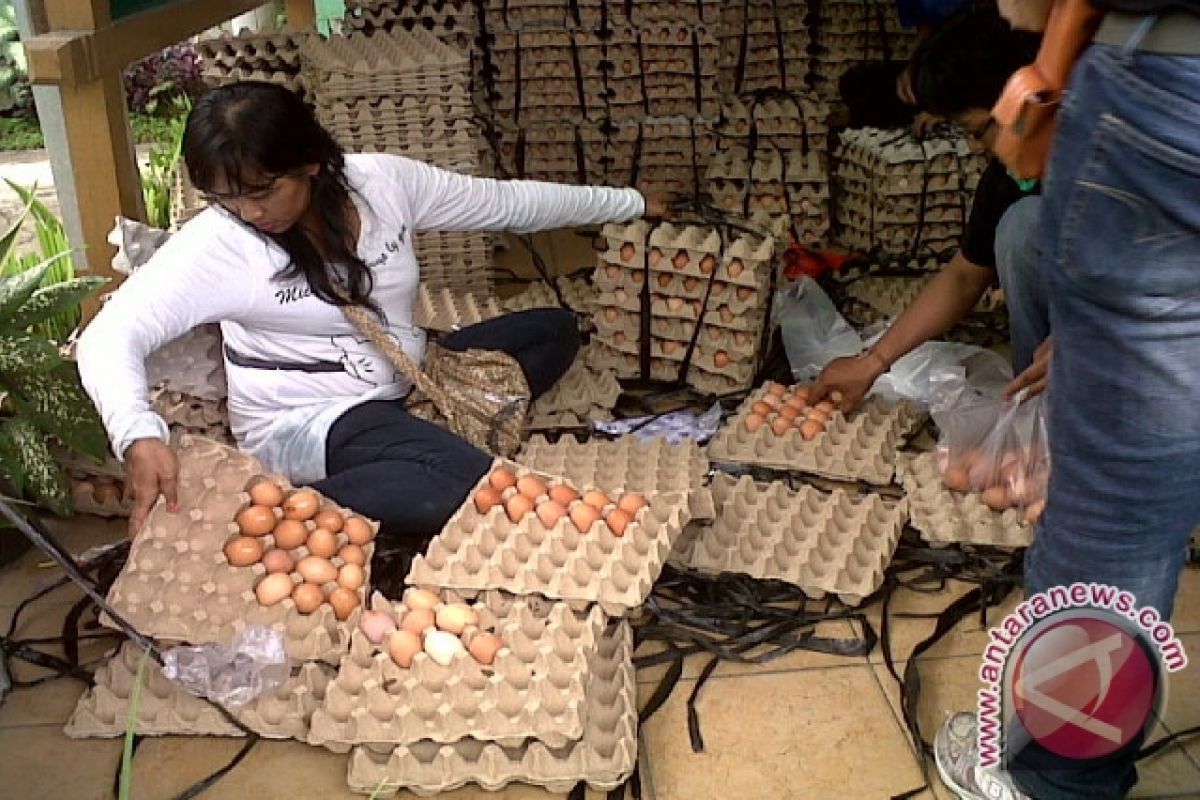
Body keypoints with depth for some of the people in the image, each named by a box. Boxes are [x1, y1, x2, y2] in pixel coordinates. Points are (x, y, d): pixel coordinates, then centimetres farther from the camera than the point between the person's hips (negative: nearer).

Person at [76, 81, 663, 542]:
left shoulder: (383, 180, -7)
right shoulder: (218, 244, -19)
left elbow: (506, 201, 3)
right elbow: (112, 335, -25)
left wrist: (630, 203, 11)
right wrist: (138, 436, -46)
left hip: (405, 384, 8)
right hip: (306, 420, -7)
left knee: (553, 330, 7)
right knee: (476, 486, -30)